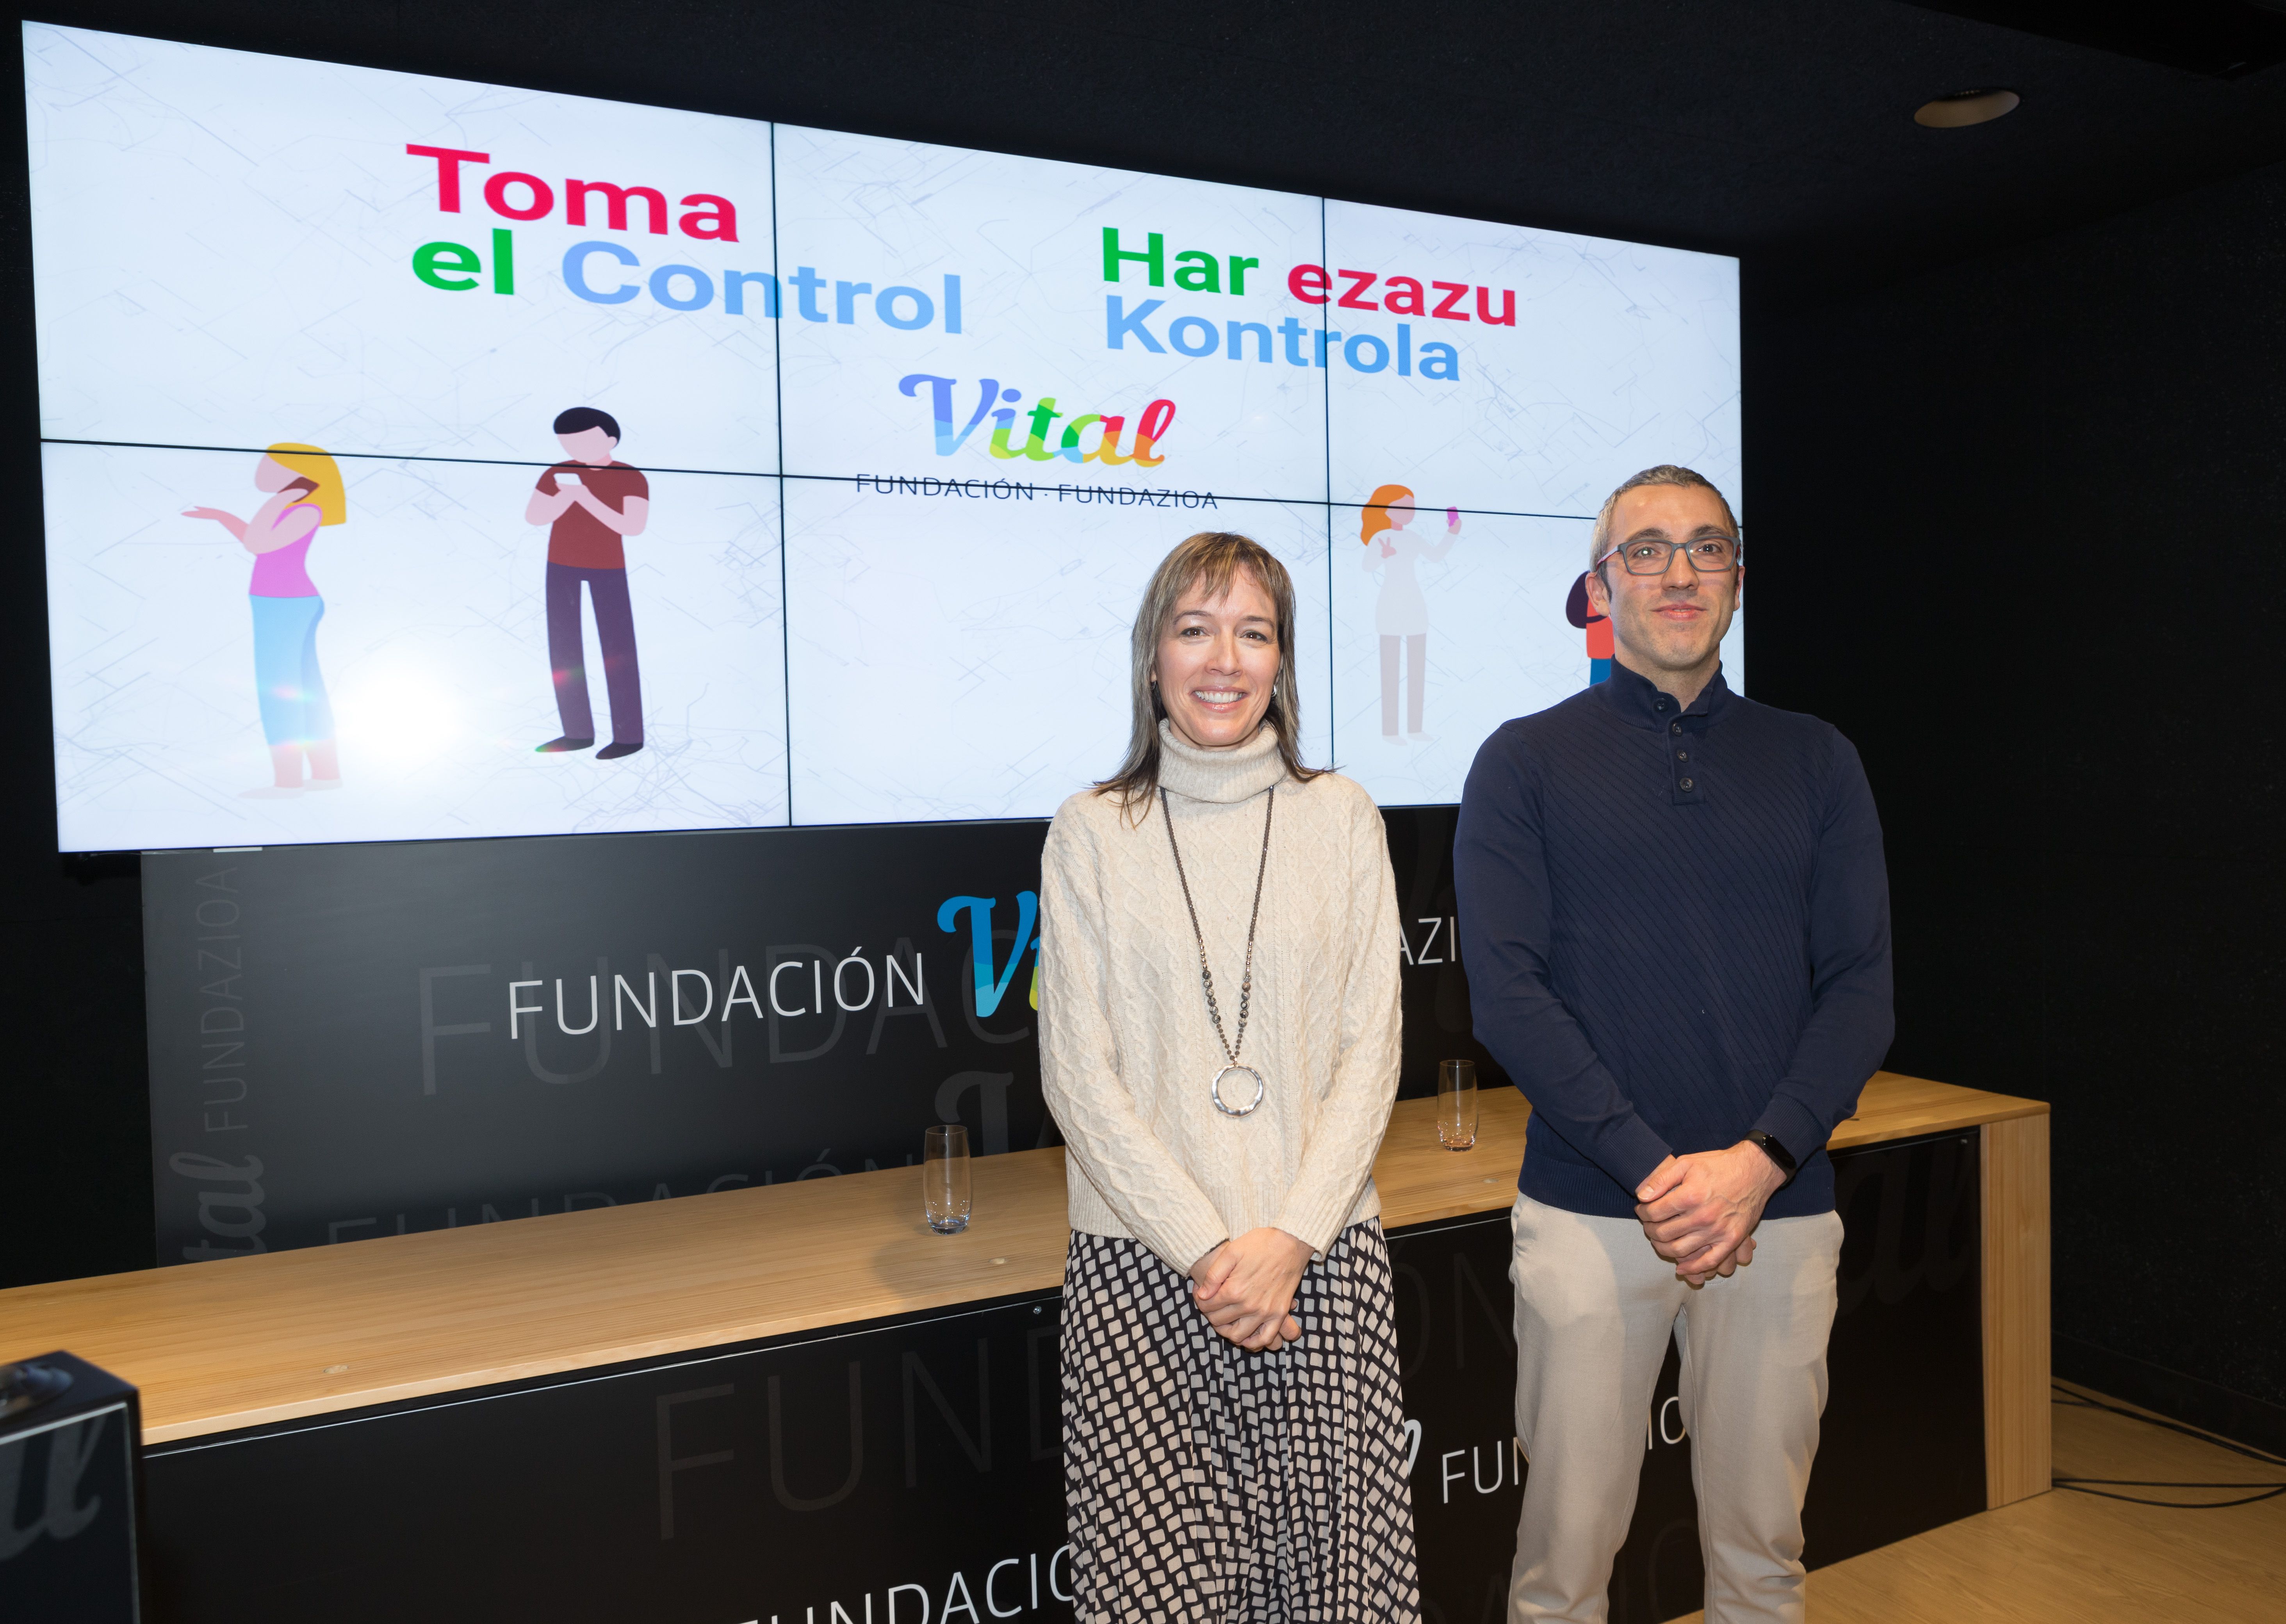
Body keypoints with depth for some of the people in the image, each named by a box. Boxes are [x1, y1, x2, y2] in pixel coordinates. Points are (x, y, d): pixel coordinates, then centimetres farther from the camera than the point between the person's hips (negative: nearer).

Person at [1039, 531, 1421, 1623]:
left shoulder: (1341, 817, 6)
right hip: (1139, 1263, -1)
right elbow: (1078, 1074, -2)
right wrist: (1203, 1246, -9)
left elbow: (1370, 1050, 2)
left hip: (1324, 1255, 1)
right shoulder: (1091, 833, 2)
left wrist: (1290, 1237, -9)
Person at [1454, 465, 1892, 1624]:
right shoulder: (1526, 763, 1)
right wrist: (1652, 1168, -15)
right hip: (1588, 1208, -2)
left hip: (1779, 1205, 3)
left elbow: (1863, 989, 2)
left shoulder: (1814, 763, 9)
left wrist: (1758, 1161, -12)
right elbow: (1507, 994, -7)